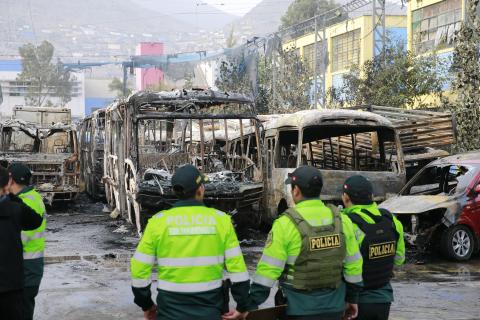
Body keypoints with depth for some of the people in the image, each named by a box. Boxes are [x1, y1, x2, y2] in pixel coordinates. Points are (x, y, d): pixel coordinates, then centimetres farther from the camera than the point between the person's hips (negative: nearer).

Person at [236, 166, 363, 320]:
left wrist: (251, 305, -8)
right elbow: (354, 265, 5)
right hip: (334, 307, 4)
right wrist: (352, 298, 17)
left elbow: (268, 269, -14)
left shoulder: (286, 223, -14)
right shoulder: (341, 220, 0)